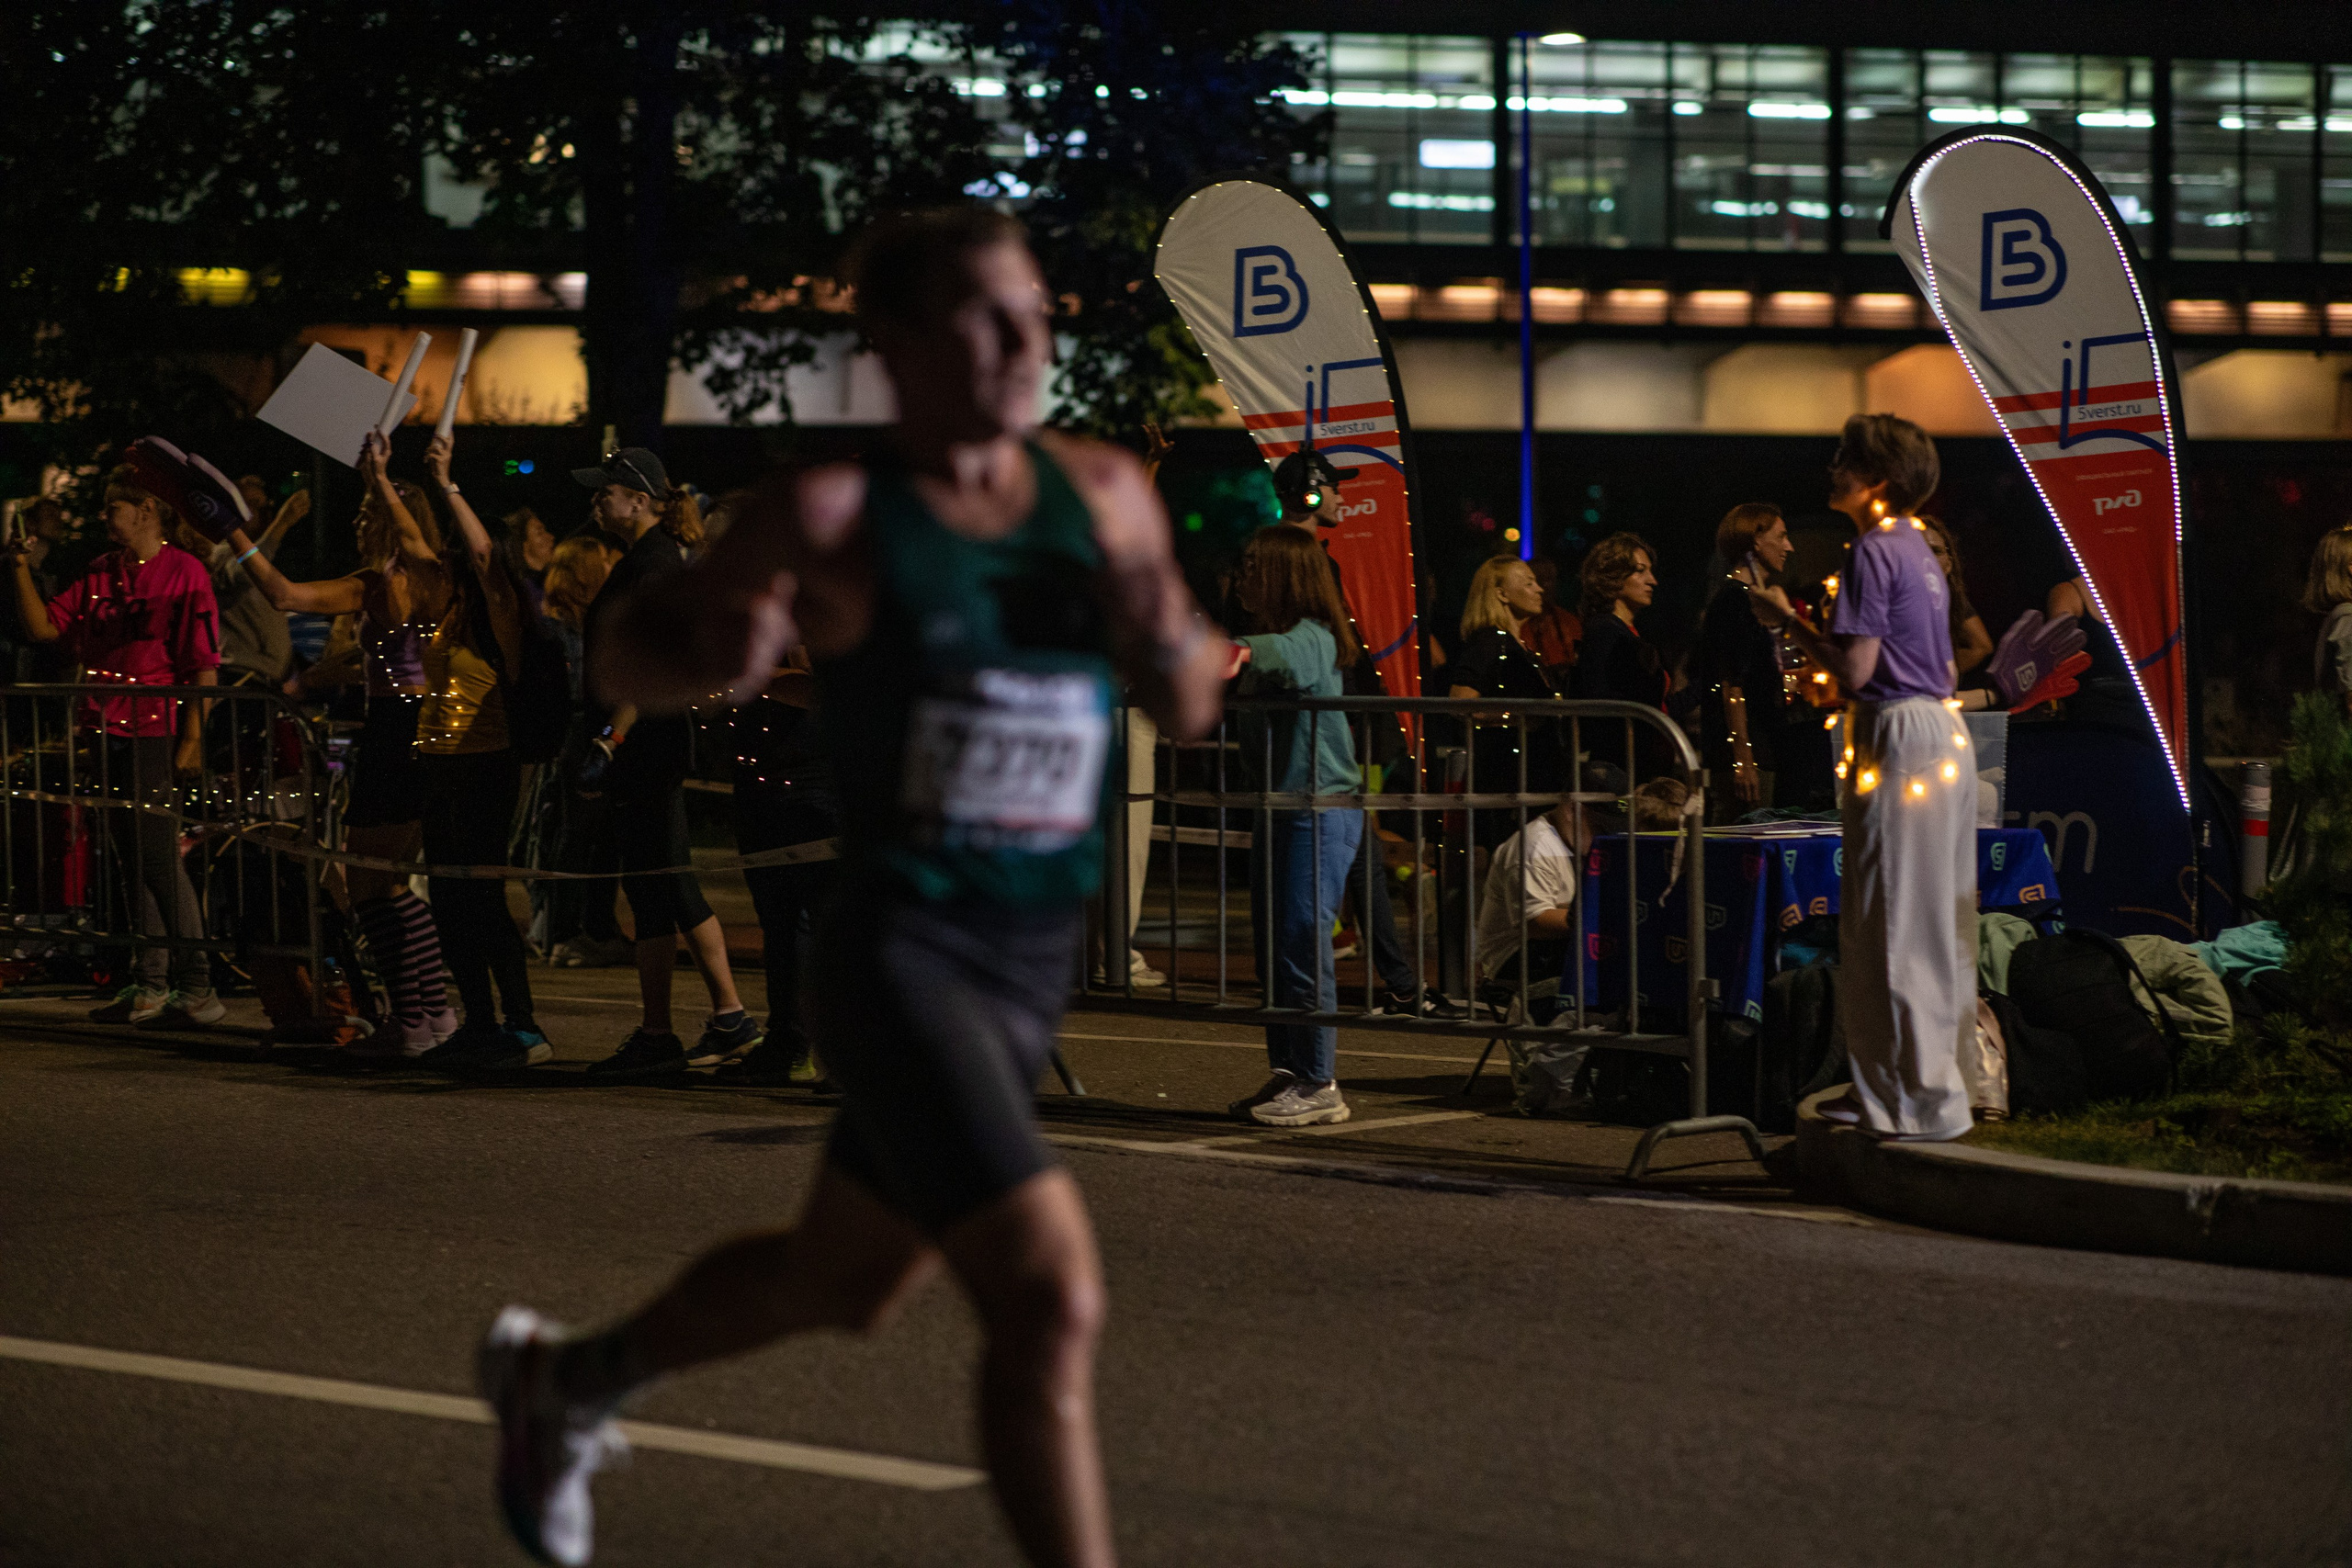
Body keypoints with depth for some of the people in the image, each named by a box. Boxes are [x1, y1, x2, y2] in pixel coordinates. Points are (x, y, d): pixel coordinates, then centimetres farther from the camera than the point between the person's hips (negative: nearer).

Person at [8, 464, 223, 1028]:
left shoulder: (183, 573, -6)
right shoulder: (100, 575, 14)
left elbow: (204, 664, -10)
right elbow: (44, 625, 14)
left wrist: (192, 738, -16)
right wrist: (22, 569, 2)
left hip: (156, 730, -7)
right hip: (108, 728, 7)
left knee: (157, 855, -10)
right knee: (129, 860, 9)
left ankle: (197, 986, -7)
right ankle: (150, 984, 15)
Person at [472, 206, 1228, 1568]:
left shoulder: (1105, 496, 4)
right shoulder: (834, 517, -9)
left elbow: (1190, 711, 13)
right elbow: (623, 660, 2)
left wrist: (1170, 636, -10)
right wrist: (705, 660, -21)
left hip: (1036, 968, 7)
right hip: (901, 955, -7)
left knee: (848, 1284, 25)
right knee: (1052, 1299, -20)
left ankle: (565, 1378, 51)